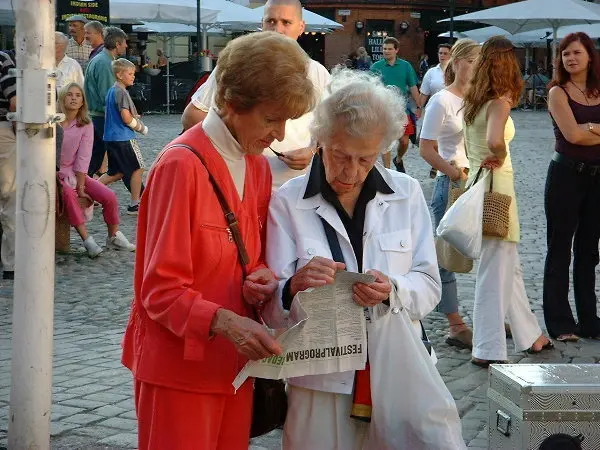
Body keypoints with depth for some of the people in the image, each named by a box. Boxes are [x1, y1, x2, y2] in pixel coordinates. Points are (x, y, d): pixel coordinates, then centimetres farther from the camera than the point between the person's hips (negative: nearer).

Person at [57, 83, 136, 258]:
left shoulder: (86, 125, -1)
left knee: (109, 197, -12)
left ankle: (113, 237, 9)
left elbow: (83, 159, -7)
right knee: (68, 194, -36)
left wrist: (81, 187, -13)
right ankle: (87, 240, -34)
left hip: (74, 173, 4)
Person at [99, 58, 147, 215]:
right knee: (138, 168, 1)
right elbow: (126, 118, -20)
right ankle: (135, 203, 4)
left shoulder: (111, 91, 14)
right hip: (123, 137, -9)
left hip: (110, 136, 9)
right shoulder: (121, 92, -15)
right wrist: (141, 128, -5)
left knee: (117, 172, 15)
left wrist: (133, 116, 13)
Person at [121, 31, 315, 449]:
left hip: (234, 363, 7)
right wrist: (224, 322, -30)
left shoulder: (258, 167, 7)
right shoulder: (182, 165, -17)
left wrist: (263, 278, -4)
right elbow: (161, 290, -16)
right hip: (180, 369, -7)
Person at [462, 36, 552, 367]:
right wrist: (499, 158, -14)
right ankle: (488, 349, 2)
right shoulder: (500, 102, -17)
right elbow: (494, 141, -32)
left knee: (510, 266, 21)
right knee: (495, 270, -2)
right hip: (496, 187, -9)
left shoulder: (473, 100, 7)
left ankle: (529, 335, 34)